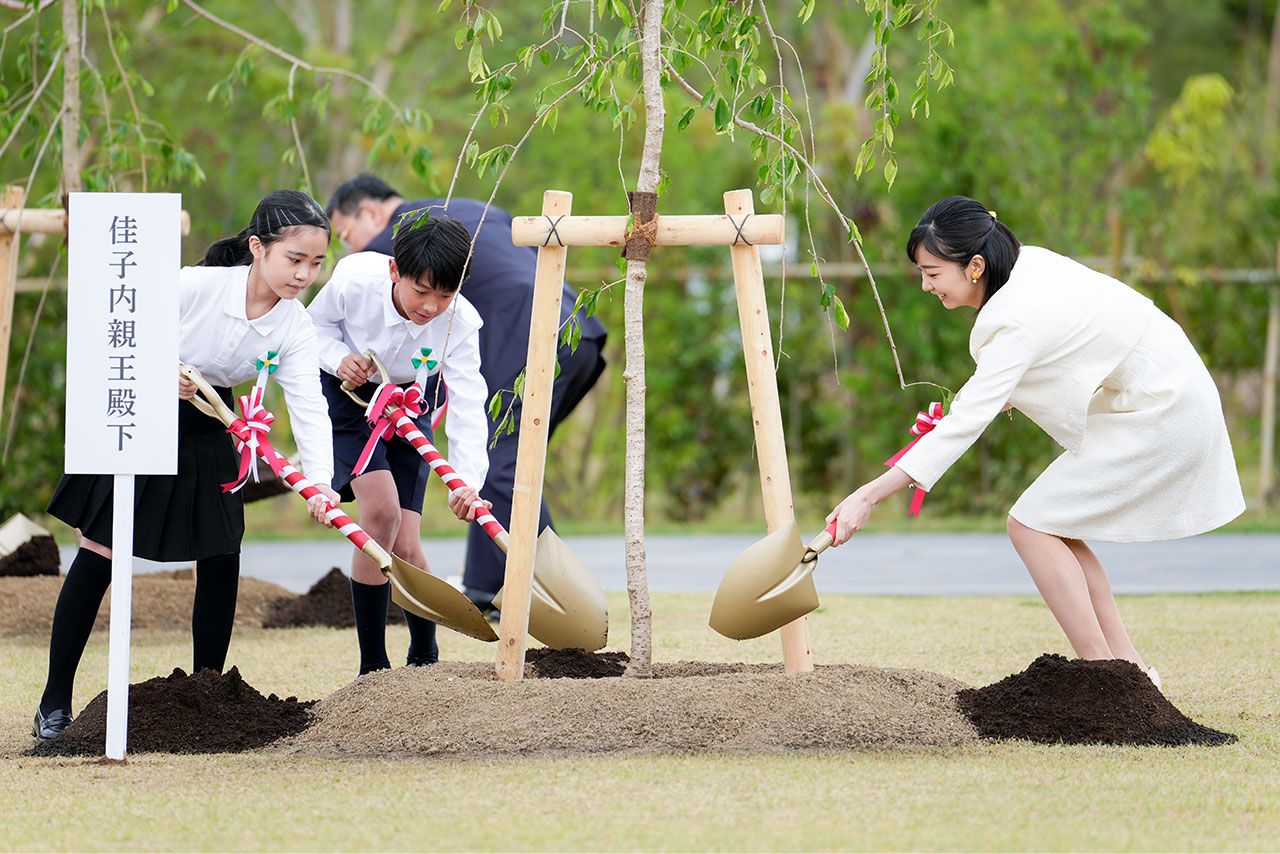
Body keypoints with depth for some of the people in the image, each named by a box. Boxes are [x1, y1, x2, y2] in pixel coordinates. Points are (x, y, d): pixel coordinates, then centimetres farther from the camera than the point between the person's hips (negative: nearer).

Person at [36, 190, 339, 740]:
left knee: (221, 555, -2)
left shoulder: (295, 329, -15)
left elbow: (309, 409, -24)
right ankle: (55, 702, 2)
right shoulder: (195, 285, -26)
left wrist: (319, 483, -39)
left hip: (205, 431, 4)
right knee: (99, 552, -4)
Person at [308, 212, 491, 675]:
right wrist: (338, 357, -28)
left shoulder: (459, 323, -27)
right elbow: (316, 322, -7)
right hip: (347, 394, -2)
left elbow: (467, 405, -32)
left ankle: (425, 659, 21)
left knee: (405, 545, -7)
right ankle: (373, 666, -13)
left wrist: (467, 480, -46)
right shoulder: (355, 279, -29)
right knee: (382, 510, -23)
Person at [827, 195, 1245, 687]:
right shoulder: (1029, 262, 1)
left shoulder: (1016, 323, -26)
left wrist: (869, 496, -31)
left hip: (1158, 419, -10)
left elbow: (963, 425, -30)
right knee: (1052, 527, 10)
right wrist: (999, 400, 4)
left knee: (1032, 526, -10)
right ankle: (1128, 666, 12)